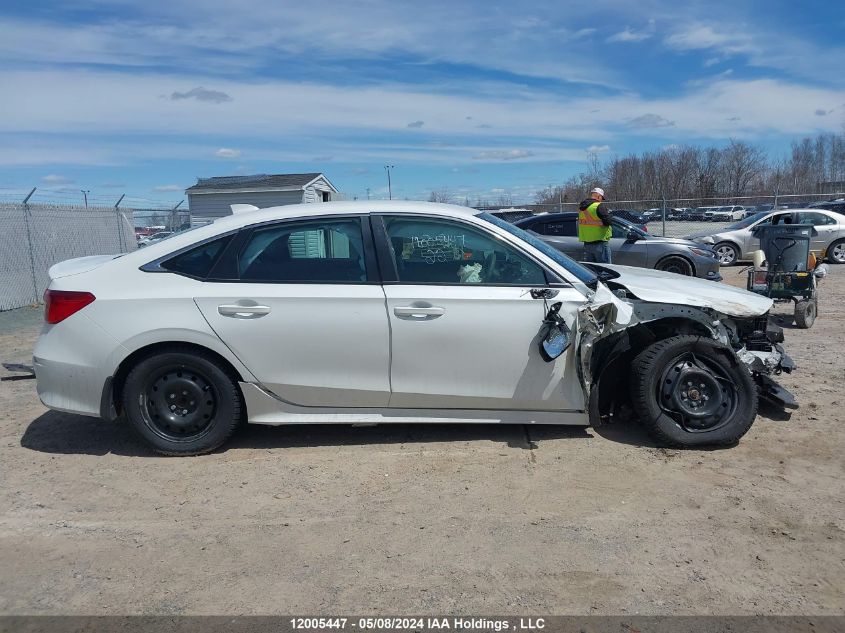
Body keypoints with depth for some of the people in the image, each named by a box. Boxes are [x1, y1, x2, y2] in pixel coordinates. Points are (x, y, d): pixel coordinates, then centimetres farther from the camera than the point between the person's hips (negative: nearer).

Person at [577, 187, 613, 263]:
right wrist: (610, 213, 4)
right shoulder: (600, 206, -13)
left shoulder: (581, 207, 11)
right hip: (600, 243, -7)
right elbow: (608, 221, -17)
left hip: (587, 244, 7)